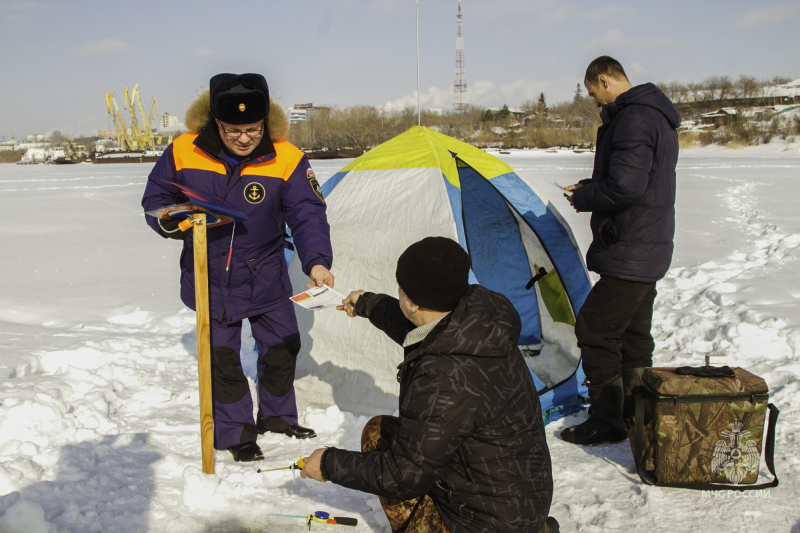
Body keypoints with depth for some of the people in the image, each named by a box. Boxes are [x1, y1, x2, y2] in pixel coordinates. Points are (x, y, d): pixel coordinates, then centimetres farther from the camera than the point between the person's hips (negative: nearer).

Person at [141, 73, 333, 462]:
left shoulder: (286, 159, -17)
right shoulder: (184, 152, -14)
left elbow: (307, 215, -19)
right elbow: (155, 199, 0)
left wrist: (316, 261, -36)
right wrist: (170, 221, -22)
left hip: (265, 276, 1)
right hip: (210, 278, -1)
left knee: (282, 346, 12)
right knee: (222, 357, 7)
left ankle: (277, 416, 36)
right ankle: (235, 432, 26)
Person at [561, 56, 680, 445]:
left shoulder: (632, 120, -19)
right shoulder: (657, 116, 16)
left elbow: (624, 189, -27)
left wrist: (583, 199, -9)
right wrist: (590, 187, 16)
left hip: (629, 251, -11)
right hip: (652, 247, 11)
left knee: (595, 329, -4)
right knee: (633, 334, 16)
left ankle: (605, 422, 4)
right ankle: (637, 415, 26)